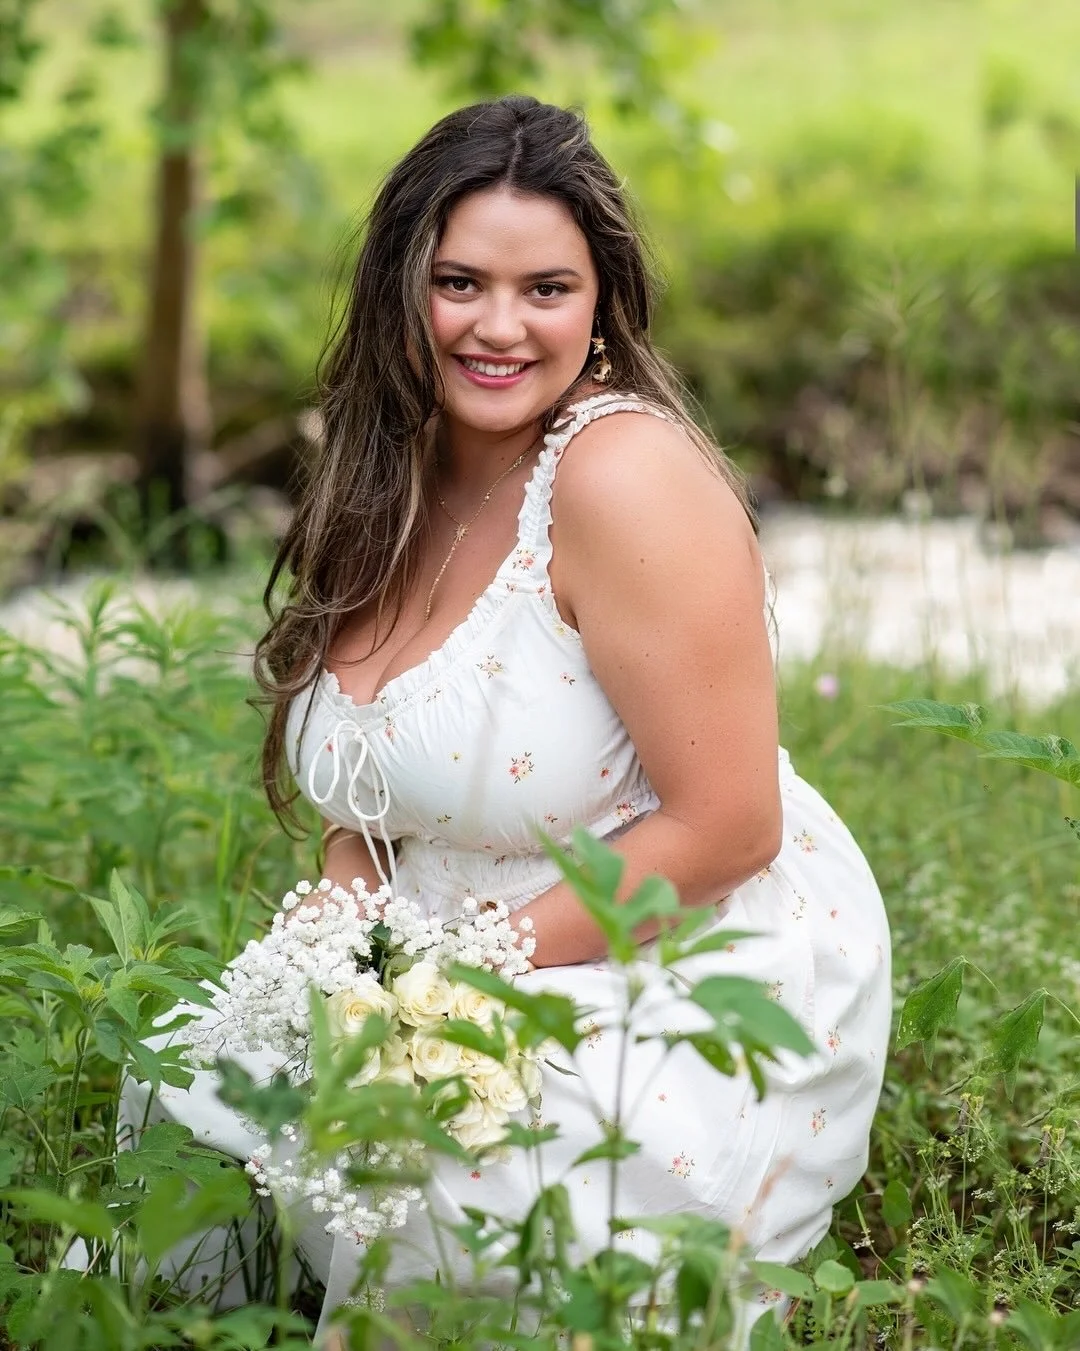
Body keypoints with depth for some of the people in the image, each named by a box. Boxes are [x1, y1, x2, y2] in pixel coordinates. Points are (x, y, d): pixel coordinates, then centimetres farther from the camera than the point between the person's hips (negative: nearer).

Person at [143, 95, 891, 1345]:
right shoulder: (395, 494, 4)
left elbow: (726, 830, -21)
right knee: (200, 1088, -9)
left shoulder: (625, 474, -19)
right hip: (477, 974, 7)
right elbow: (374, 803, 10)